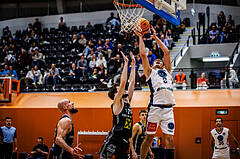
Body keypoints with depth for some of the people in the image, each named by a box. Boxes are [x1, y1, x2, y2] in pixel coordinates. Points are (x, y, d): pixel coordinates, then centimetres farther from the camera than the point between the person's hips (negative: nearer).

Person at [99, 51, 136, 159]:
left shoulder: (127, 102, 16)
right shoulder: (117, 102, -3)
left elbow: (132, 82, 17)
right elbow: (123, 82, -11)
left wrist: (133, 64, 17)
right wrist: (126, 63, -8)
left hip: (125, 140, 7)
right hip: (114, 139, -7)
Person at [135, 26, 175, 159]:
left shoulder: (167, 71, 28)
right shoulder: (150, 72, 19)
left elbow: (167, 52, 27)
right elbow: (143, 54, 12)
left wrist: (156, 38, 33)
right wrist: (140, 37, 22)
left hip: (168, 108, 3)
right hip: (155, 107, -3)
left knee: (169, 138, -3)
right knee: (149, 137, -2)